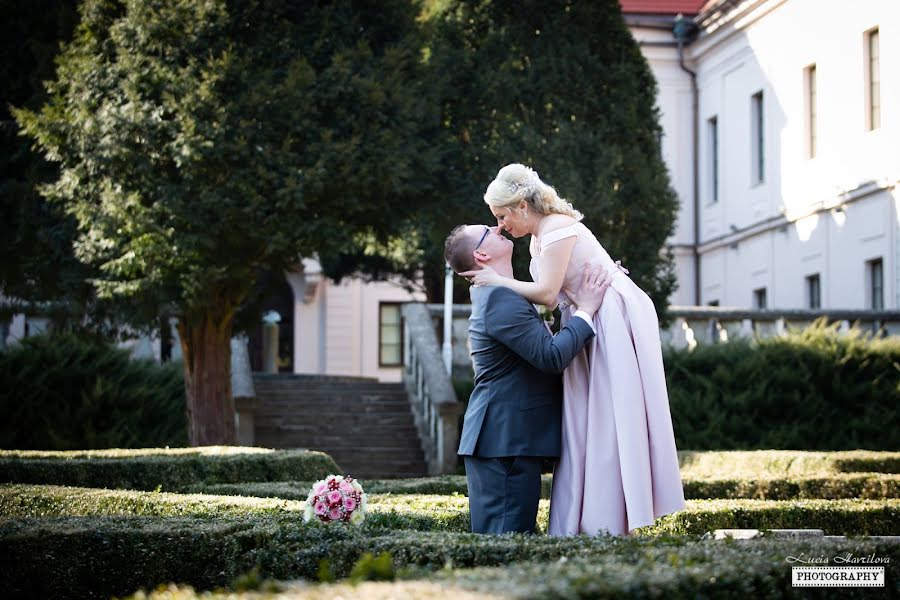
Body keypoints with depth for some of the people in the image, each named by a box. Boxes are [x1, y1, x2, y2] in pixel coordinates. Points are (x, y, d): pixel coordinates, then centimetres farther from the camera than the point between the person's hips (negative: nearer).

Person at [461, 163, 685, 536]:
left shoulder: (557, 228, -15)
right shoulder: (539, 237, 15)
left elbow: (547, 294, -21)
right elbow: (552, 293, 8)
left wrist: (498, 281, -14)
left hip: (614, 319, -10)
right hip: (590, 324, 10)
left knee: (607, 419, -9)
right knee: (586, 422, 6)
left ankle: (608, 522, -8)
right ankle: (587, 522, 7)